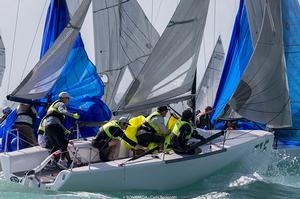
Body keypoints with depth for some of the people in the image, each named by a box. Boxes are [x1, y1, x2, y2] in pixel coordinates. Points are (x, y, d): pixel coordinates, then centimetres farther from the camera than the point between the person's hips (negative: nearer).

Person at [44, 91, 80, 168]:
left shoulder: (53, 105, 37)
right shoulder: (61, 104, 7)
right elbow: (62, 111, -20)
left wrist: (65, 130, 39)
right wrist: (73, 115, -32)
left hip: (46, 126, 9)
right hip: (54, 125, -9)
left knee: (56, 145, 17)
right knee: (64, 142, -12)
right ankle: (62, 160, -23)